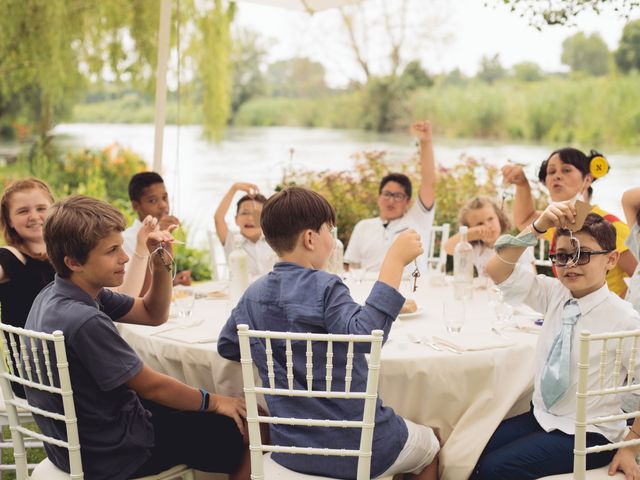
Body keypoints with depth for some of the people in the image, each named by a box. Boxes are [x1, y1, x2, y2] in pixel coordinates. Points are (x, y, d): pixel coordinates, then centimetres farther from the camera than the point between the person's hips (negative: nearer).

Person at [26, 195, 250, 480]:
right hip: (109, 457, -9)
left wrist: (162, 265, -9)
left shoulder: (54, 296, -2)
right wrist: (213, 402, -4)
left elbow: (153, 315, 8)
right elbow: (152, 386, -19)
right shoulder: (83, 321, -31)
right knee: (245, 430, -1)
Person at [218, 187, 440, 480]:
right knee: (429, 446, 26)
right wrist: (395, 260, -37)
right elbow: (365, 334, -39)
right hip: (355, 450, -6)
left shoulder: (253, 294, -2)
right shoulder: (324, 287, -21)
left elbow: (226, 346, 14)